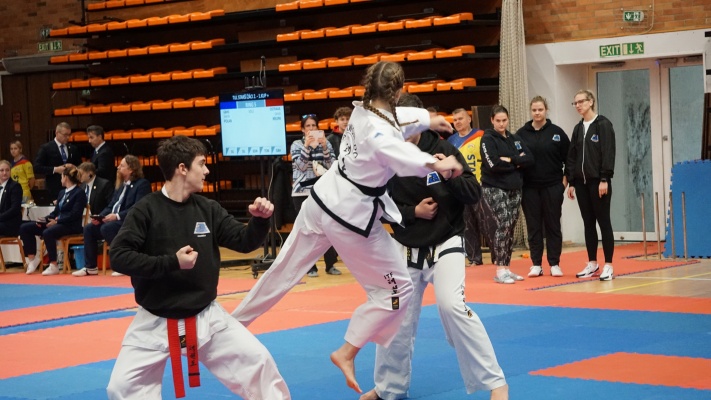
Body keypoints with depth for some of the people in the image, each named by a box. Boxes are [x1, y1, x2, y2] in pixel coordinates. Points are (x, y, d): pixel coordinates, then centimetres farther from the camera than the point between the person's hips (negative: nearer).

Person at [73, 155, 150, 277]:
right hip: (113, 220, 9)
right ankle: (90, 267, -2)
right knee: (89, 229, -7)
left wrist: (117, 216, -25)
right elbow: (110, 206, 19)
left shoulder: (142, 184, -7)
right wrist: (100, 216, -1)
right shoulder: (121, 185, 20)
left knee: (107, 228, -32)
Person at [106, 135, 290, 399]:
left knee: (257, 360, -1)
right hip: (156, 322, -3)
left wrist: (260, 219, -15)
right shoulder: (147, 210, -13)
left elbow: (245, 241, 6)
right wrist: (170, 262, -24)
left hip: (205, 317, 3)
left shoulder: (208, 209, 1)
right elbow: (119, 257, -19)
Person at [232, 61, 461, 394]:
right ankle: (347, 353, 5)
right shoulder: (378, 129, -23)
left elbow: (396, 119, 24)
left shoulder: (362, 111, 3)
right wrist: (436, 164, -59)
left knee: (284, 270, 20)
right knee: (396, 289, 4)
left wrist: (427, 120, 14)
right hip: (352, 214, -8)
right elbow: (396, 152, -46)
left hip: (323, 199, 9)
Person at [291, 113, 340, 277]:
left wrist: (324, 147, -17)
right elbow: (300, 165, -9)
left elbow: (332, 165, -3)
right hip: (303, 192, -1)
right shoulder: (297, 145, 4)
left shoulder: (326, 143, 8)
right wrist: (307, 146, -20)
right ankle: (310, 266, 5)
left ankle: (330, 265, 7)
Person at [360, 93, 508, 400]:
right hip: (407, 250, 3)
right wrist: (412, 212, -16)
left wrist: (452, 175, -27)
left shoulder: (443, 149, -10)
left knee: (452, 306, -22)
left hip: (445, 245, -3)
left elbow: (474, 194, -10)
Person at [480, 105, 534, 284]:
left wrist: (510, 160, -12)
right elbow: (493, 164, -19)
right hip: (494, 190, -6)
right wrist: (516, 164, -8)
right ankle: (500, 271, -10)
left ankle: (506, 267, 14)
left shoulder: (514, 139, 14)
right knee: (501, 227, -13)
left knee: (510, 229, 7)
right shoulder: (488, 139, -4)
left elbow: (529, 159, 1)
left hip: (514, 189, 6)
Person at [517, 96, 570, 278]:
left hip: (552, 186, -1)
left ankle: (554, 264, 9)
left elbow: (568, 158, 4)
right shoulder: (522, 133, 3)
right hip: (530, 187, 1)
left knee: (553, 225, 3)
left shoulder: (556, 132, 1)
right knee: (533, 226, 4)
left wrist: (565, 179, -1)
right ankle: (536, 264, 11)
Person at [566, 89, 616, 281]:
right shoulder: (578, 128, 13)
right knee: (588, 223, 9)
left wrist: (605, 179, -18)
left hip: (598, 181, -6)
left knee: (603, 221, -4)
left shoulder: (603, 125, -6)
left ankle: (608, 265, -1)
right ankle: (592, 263, 16)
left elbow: (608, 153, -12)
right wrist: (571, 182, 8)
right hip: (582, 182, 6)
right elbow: (572, 157, 14)